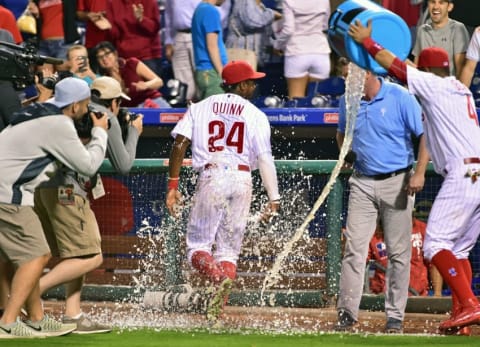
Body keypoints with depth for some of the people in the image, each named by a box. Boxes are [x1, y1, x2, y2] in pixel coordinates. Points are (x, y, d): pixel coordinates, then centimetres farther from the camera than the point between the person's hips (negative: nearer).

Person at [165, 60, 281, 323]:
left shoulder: (199, 108, 10)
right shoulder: (255, 115, 6)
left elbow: (179, 145, -1)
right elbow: (265, 158, -2)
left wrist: (172, 186, 1)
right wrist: (273, 198, -2)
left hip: (211, 176, -1)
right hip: (242, 178, 1)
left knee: (197, 245, 5)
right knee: (229, 248, 9)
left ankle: (218, 277, -29)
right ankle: (216, 311, -5)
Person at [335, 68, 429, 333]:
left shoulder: (400, 98, -9)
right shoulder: (348, 101, 5)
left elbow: (425, 135, -8)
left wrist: (419, 173, -17)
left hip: (396, 182, -3)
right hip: (362, 183, 3)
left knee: (398, 252, 1)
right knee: (354, 248, -5)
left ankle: (395, 317, 8)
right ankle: (347, 314, -3)